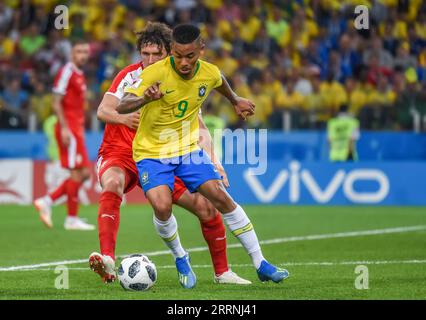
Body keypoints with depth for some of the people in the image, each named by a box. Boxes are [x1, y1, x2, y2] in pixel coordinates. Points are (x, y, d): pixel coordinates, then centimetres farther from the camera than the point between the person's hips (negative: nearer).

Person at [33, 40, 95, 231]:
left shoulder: (79, 75, 18)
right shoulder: (66, 72, -10)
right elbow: (56, 104, -15)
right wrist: (64, 128, -22)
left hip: (76, 129, 9)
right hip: (69, 129, -9)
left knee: (84, 173, 7)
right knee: (77, 172, -8)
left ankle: (47, 201, 10)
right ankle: (72, 219, -1)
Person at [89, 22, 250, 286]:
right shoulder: (130, 76, -10)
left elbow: (198, 127, 2)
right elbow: (103, 111, -23)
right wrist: (123, 117, -46)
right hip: (120, 154, -4)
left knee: (207, 206, -4)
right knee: (112, 185, -38)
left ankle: (222, 272, 17)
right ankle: (108, 260, -50)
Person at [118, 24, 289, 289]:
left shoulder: (209, 73, -10)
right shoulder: (155, 73, -25)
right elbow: (121, 107, -34)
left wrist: (236, 101, 32)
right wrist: (145, 99, -53)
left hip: (189, 148, 4)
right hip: (152, 152, -4)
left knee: (221, 197, -6)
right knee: (162, 206, -24)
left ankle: (261, 264, 4)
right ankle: (181, 259, 6)